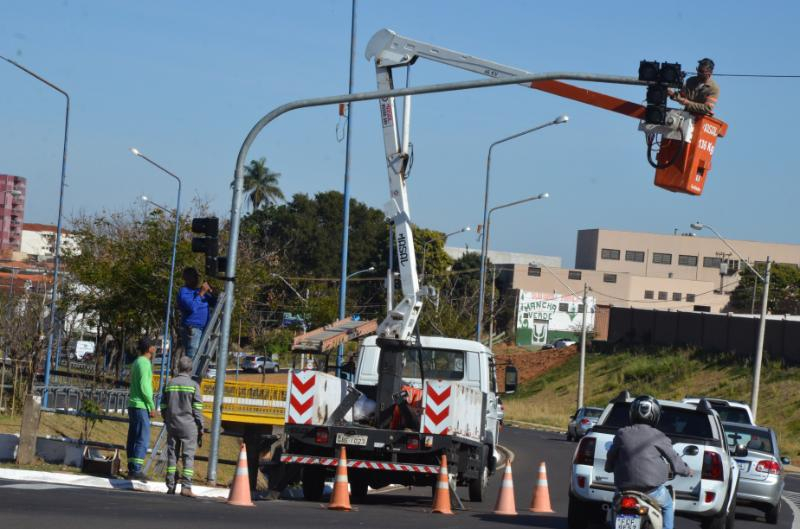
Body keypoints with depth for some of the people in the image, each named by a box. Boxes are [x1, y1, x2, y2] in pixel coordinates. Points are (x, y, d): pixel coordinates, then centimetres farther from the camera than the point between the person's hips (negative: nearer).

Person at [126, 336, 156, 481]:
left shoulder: (136, 362, 17)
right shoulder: (144, 363, -13)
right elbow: (144, 387, -18)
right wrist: (152, 407, -14)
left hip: (133, 405, 10)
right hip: (141, 405, -10)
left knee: (133, 438, 9)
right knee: (143, 438, -10)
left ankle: (132, 469, 10)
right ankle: (136, 470, -15)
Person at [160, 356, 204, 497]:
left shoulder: (169, 384, 7)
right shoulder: (193, 385, -5)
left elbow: (163, 407, 10)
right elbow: (197, 409, -6)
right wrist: (201, 429, -1)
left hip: (172, 425, 4)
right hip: (189, 426, -4)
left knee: (172, 455, 8)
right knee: (188, 456, -3)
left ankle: (171, 486, 7)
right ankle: (186, 486, -12)